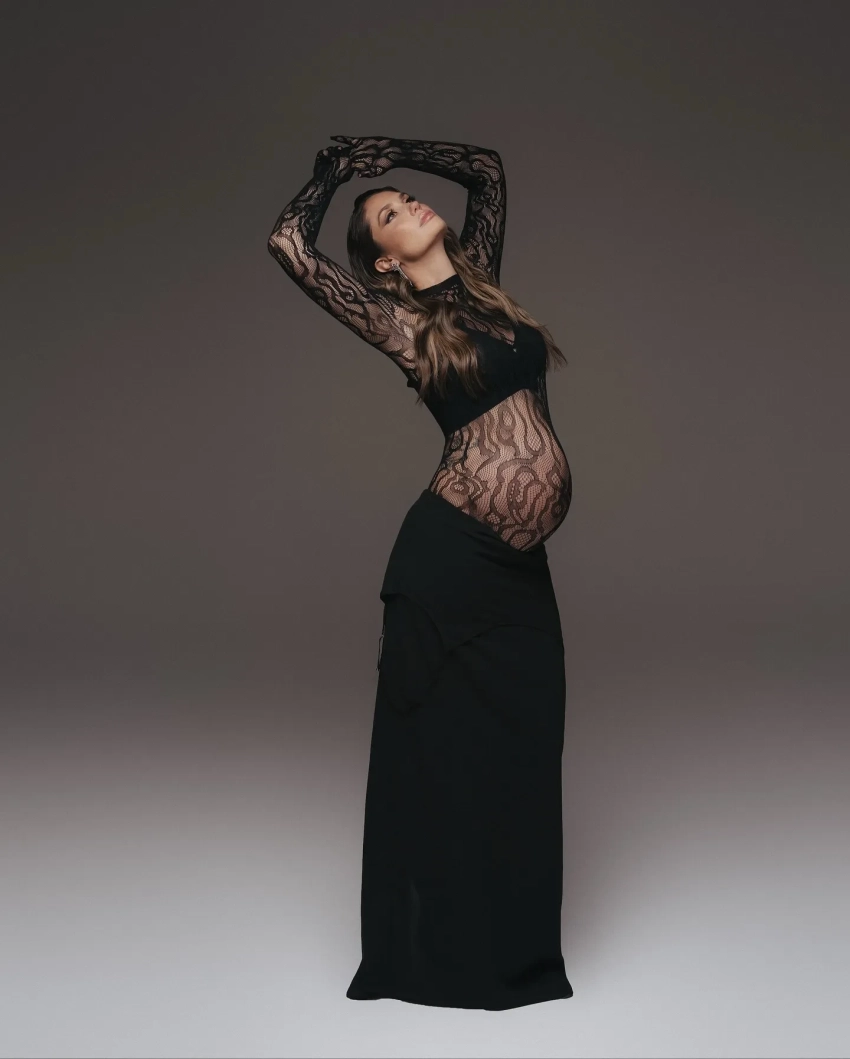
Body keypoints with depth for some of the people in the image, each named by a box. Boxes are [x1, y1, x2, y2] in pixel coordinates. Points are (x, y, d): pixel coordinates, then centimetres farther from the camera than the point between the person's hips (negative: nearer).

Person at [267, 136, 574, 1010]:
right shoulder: (398, 321, -3)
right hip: (451, 557, -6)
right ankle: (434, 951, 21)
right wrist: (334, 173, 5)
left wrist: (392, 150, 17)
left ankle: (511, 945, 27)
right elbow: (288, 244, -11)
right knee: (442, 754, 5)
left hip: (519, 567, 6)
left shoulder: (478, 278, 13)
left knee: (519, 756, 12)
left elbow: (487, 169, 23)